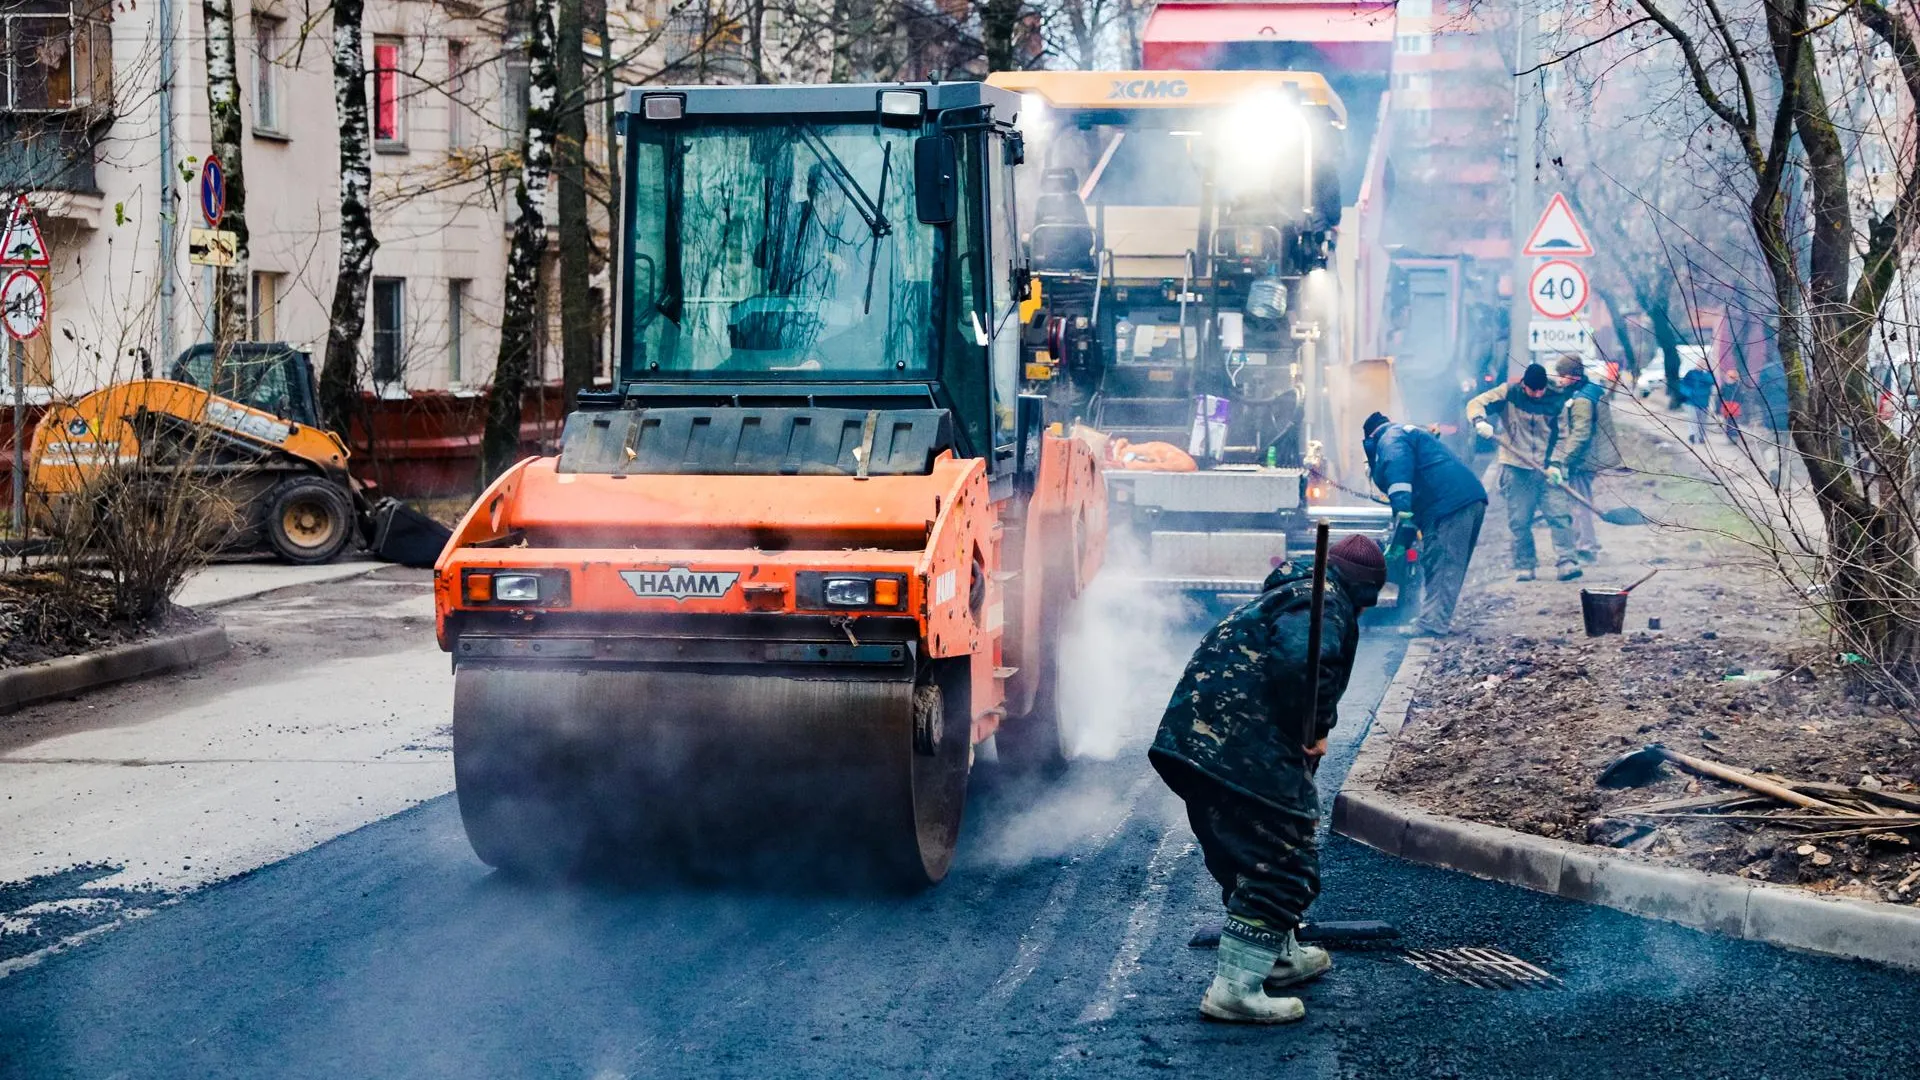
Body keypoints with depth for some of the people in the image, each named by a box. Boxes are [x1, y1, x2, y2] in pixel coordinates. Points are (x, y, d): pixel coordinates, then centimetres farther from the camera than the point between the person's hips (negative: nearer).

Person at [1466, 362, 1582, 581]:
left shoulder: (1556, 400, 2)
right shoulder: (1509, 393, 0)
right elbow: (1476, 404, -2)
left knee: (1560, 515, -11)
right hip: (1516, 468, 0)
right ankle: (1525, 567, 9)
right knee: (1519, 521, 1)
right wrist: (1480, 421, -25)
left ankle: (1566, 562, -11)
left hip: (1547, 470, 0)